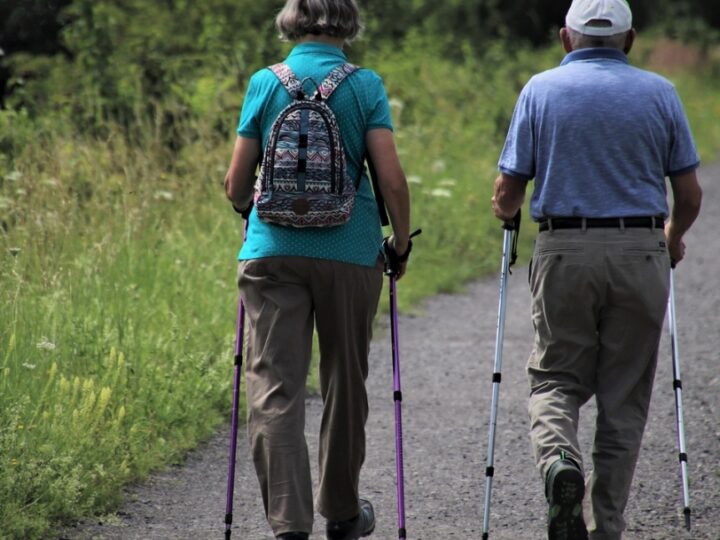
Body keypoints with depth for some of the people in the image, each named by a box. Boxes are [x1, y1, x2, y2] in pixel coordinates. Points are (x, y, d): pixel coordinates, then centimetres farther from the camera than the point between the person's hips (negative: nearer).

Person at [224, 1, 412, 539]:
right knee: (345, 383, 16)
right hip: (350, 252, 0)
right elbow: (392, 178, -7)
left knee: (274, 389, -2)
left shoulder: (265, 84, 1)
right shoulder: (365, 86, -1)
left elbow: (237, 183, 3)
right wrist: (402, 243, 8)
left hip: (273, 251, 0)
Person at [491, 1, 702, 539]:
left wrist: (505, 210, 23)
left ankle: (559, 460, -19)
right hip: (641, 252, 1)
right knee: (624, 398, 9)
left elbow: (508, 193, 0)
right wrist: (674, 238, 25)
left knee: (556, 378, 11)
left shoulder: (541, 90, 1)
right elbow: (689, 195, 5)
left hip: (564, 252, -1)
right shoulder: (659, 93, 4)